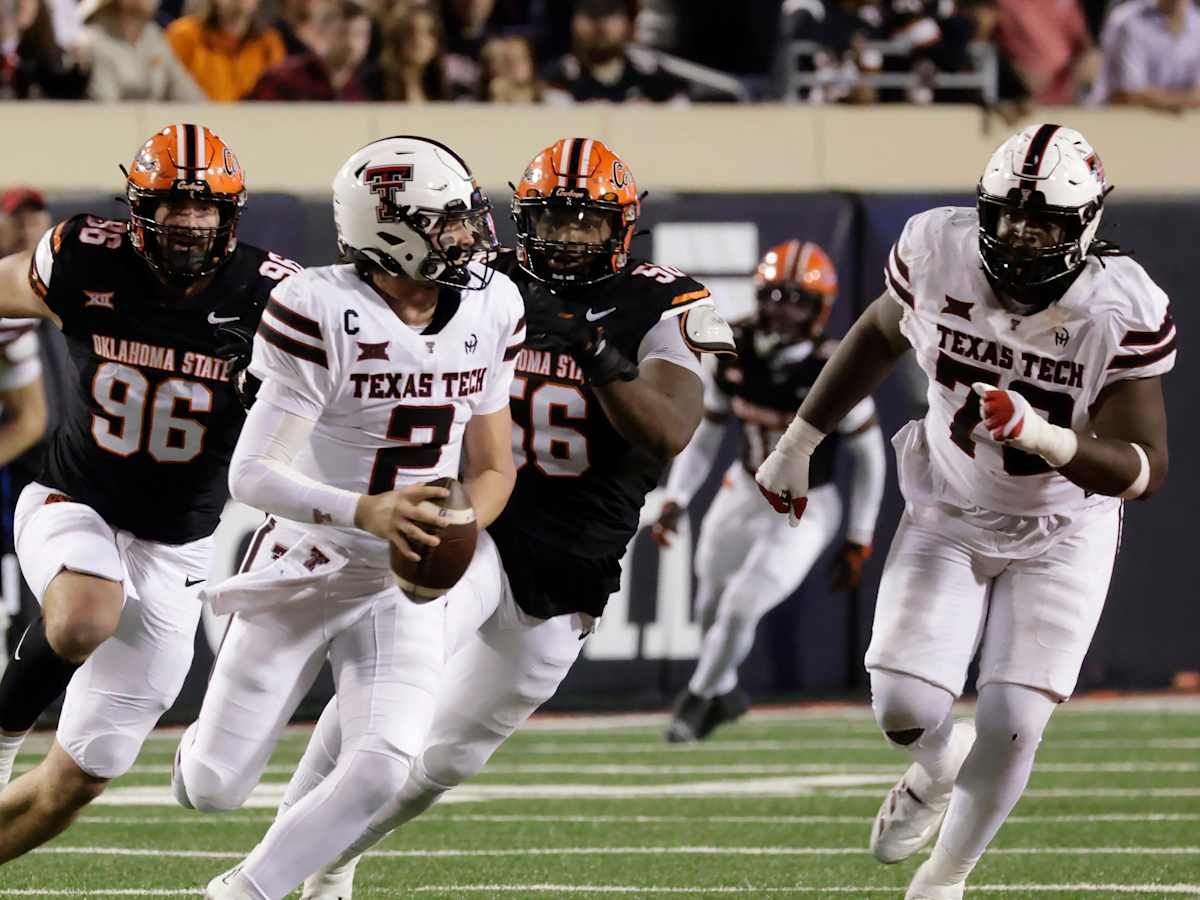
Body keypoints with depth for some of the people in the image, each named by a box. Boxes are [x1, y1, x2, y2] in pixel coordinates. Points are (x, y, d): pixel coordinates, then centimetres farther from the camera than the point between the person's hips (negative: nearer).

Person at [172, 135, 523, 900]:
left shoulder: (490, 311, -3)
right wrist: (365, 512, -37)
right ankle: (208, 745, 38)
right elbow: (252, 475, -22)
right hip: (304, 570, -3)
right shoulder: (324, 313, -20)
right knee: (213, 790, -1)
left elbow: (492, 466, 6)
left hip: (406, 587, 4)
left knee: (380, 772, -18)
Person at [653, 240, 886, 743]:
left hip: (805, 511, -5)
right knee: (712, 604, 18)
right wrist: (675, 501, -6)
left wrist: (858, 543, -9)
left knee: (740, 608, -13)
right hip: (744, 494, 5)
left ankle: (698, 698, 15)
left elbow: (869, 457, -12)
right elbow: (704, 437, 3)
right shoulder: (736, 354, -12)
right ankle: (723, 691, 47)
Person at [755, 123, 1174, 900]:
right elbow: (881, 335, 2)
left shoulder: (1121, 312, -28)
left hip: (1062, 533, -2)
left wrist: (1043, 436, -44)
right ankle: (940, 768, 32)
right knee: (905, 708, -8)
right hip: (950, 516, 2)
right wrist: (798, 442, 9)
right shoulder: (939, 253, -20)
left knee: (1012, 724, -7)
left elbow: (1146, 468, -27)